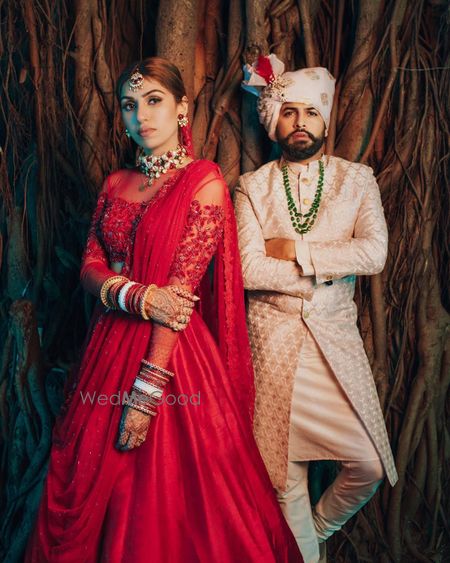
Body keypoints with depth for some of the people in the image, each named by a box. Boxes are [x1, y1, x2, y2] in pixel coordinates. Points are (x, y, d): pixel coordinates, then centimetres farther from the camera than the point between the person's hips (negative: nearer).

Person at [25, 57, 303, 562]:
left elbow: (182, 288, -13)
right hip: (112, 342, 5)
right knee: (91, 488, 15)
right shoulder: (116, 184, 11)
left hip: (175, 348, -5)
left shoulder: (205, 181, -6)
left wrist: (146, 391, -17)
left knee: (171, 493, 5)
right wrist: (138, 296, -16)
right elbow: (90, 266, 6)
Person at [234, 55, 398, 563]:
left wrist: (295, 249, -14)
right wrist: (326, 273, -11)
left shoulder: (357, 180, 5)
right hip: (274, 337, -1)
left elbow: (374, 253, -12)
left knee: (369, 465, 2)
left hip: (336, 335, 2)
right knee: (285, 470, 8)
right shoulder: (253, 187, 2)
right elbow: (248, 269, -11)